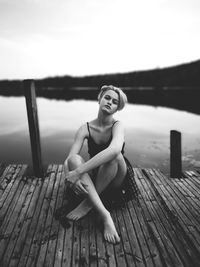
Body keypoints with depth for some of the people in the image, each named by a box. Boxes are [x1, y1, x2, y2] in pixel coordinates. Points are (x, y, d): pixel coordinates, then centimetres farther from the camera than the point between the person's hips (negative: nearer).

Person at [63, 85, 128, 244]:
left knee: (113, 155, -34)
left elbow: (115, 149, -40)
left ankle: (87, 204, -21)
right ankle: (104, 215, -34)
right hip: (92, 178, 3)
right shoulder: (86, 128, -6)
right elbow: (68, 160, -14)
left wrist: (78, 172, -43)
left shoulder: (117, 125, -15)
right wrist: (69, 176, -37)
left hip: (116, 182, -2)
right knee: (74, 159, -27)